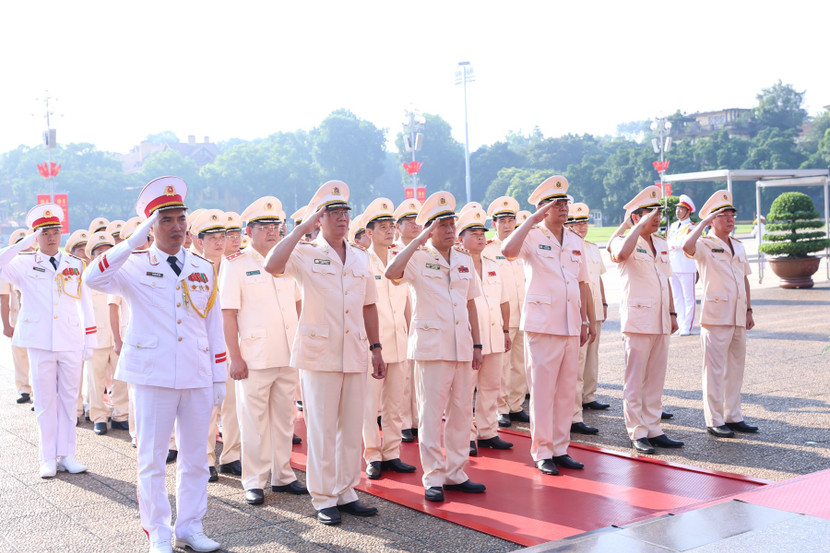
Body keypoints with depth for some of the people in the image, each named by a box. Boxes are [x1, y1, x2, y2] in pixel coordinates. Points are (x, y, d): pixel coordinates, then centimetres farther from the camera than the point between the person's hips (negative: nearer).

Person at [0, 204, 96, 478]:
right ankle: (48, 458, 12)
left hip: (71, 343, 2)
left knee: (69, 399, 7)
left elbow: (84, 303, 11)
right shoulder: (24, 265, 3)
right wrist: (27, 242, -14)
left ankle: (66, 455, 15)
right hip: (40, 343, -2)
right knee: (45, 401, 4)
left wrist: (89, 341, 7)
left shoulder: (75, 265, 9)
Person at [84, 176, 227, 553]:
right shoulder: (135, 266, 0)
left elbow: (214, 325, 11)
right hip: (153, 374, -3)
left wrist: (219, 378, 9)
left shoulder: (203, 268, 10)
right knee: (152, 458, 4)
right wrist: (135, 240, -23)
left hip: (197, 376, 3)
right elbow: (93, 278, -21)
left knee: (195, 456, 9)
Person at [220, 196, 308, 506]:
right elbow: (228, 314, -7)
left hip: (288, 357, 5)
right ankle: (254, 482, 13)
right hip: (254, 359, -5)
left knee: (284, 417, 12)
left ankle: (282, 475, 23)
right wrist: (235, 357, -12)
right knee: (254, 421, 2)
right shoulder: (235, 264, -4)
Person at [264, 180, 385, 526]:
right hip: (319, 354, -5)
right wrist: (301, 229, -17)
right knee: (322, 429, 0)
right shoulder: (305, 255, -2)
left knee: (352, 428, 9)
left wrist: (375, 348, 15)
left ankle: (346, 493, 21)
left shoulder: (361, 258, 13)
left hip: (355, 355, 5)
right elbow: (272, 265, -23)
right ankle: (324, 499, 11)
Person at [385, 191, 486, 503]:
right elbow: (391, 273, -26)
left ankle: (455, 473, 20)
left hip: (462, 346, 6)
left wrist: (477, 344, 13)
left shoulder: (465, 261, 13)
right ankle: (433, 477, 9)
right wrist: (419, 240, -22)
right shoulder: (418, 259, -4)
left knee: (462, 411, 9)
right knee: (431, 413, -1)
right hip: (431, 346, -5)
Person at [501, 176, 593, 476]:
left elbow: (582, 283, 18)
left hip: (571, 326, 6)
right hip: (542, 324, -6)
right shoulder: (532, 238, -5)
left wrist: (585, 320, 14)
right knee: (542, 389, -2)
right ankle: (542, 452, 6)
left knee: (567, 389, 9)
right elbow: (508, 251, -27)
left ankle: (560, 448, 19)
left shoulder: (576, 242, 14)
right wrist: (532, 220, -22)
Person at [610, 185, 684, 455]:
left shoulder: (661, 244, 16)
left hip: (660, 321, 7)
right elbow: (621, 255, -32)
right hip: (637, 319, -7)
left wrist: (672, 313, 16)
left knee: (656, 379, 10)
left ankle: (653, 430, 17)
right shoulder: (624, 241, -6)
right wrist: (641, 226, -24)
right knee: (635, 380, -2)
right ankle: (637, 433, 4)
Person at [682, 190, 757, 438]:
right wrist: (703, 223, -19)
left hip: (738, 317, 7)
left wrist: (749, 310, 15)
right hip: (716, 317, -7)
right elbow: (687, 247, -30)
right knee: (715, 371, -3)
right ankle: (714, 421, 4)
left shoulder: (738, 246, 15)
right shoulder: (705, 245, -6)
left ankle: (733, 416, 22)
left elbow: (745, 279, 20)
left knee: (736, 368, 12)